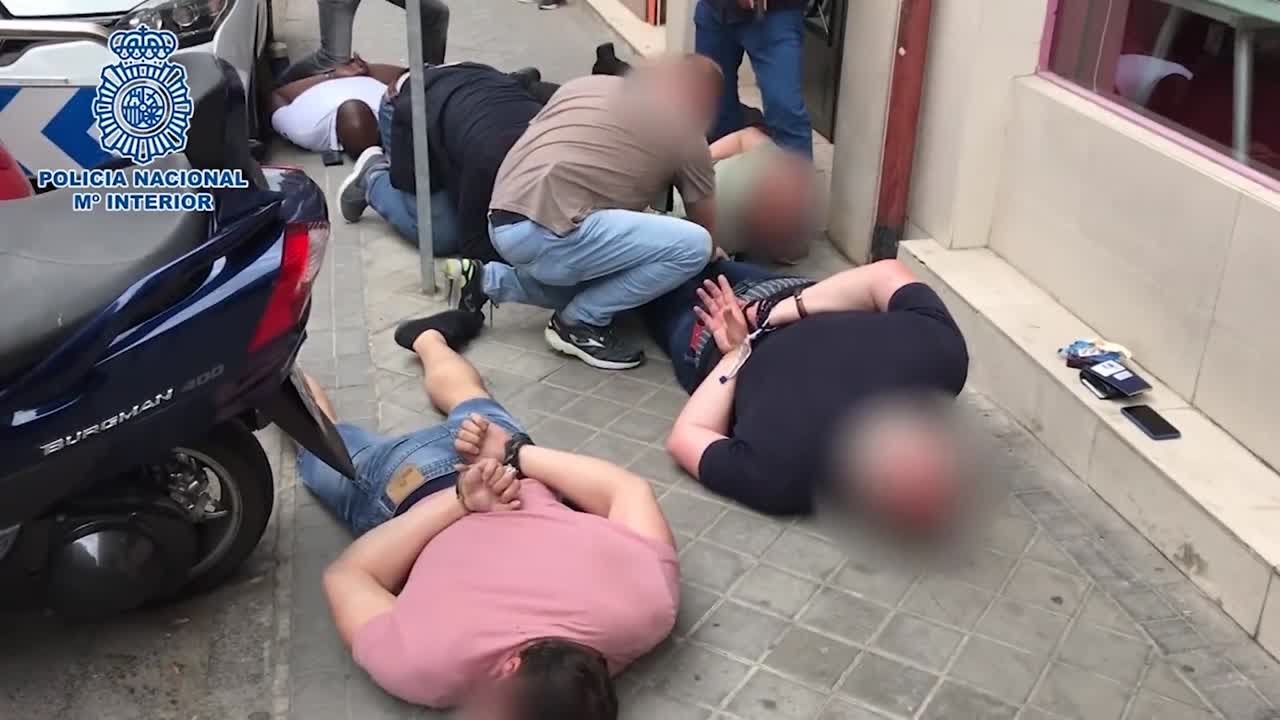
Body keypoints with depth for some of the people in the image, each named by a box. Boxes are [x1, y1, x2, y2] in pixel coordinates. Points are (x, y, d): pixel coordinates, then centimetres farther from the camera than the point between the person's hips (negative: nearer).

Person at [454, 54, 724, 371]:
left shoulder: (588, 83, 21)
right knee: (692, 246, -8)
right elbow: (708, 233, 12)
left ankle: (490, 282, 20)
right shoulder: (686, 134, 4)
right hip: (545, 234, -8)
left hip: (503, 224, 9)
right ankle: (579, 323, 3)